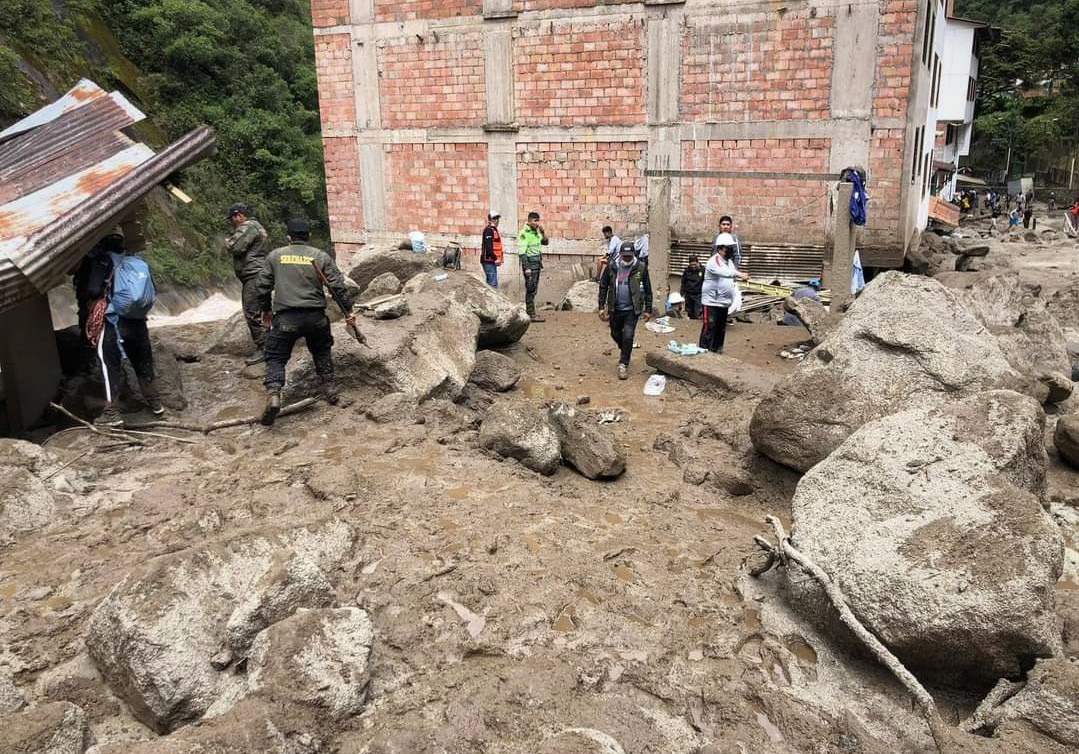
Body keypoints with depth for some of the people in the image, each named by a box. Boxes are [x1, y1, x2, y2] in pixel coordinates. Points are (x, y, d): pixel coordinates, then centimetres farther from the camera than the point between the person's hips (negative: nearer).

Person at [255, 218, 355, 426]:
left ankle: (273, 395, -14)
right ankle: (328, 387, 27)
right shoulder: (321, 257, 5)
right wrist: (348, 310, 9)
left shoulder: (275, 255, 7)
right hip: (316, 316, 1)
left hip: (285, 317, -1)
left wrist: (265, 309, 23)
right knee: (322, 350, 26)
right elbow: (338, 286, 1)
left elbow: (262, 285, 9)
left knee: (275, 357, 5)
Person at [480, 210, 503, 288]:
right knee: (493, 284, -12)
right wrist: (496, 259, -21)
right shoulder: (489, 230, -13)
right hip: (489, 261, -10)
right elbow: (488, 247, -22)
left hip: (491, 261, 10)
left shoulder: (494, 230, 19)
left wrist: (498, 258, 16)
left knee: (490, 283, 15)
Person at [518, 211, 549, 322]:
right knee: (531, 289, -7)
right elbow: (522, 252, -18)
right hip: (530, 263, -9)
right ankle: (531, 314, -6)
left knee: (533, 289, 13)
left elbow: (545, 242, 20)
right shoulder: (524, 233, -14)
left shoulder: (536, 232, 12)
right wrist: (526, 268, -22)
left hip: (537, 263, 9)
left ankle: (529, 312, 20)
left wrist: (542, 232, 2)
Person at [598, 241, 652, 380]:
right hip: (615, 309, 3)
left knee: (628, 337, -8)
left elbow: (647, 289, 0)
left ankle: (623, 364, 7)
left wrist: (648, 309, 0)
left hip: (632, 310, -2)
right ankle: (623, 349, 47)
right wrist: (601, 307, -1)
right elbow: (603, 287, 3)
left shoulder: (641, 267, -8)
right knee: (615, 334, 16)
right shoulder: (611, 267, -5)